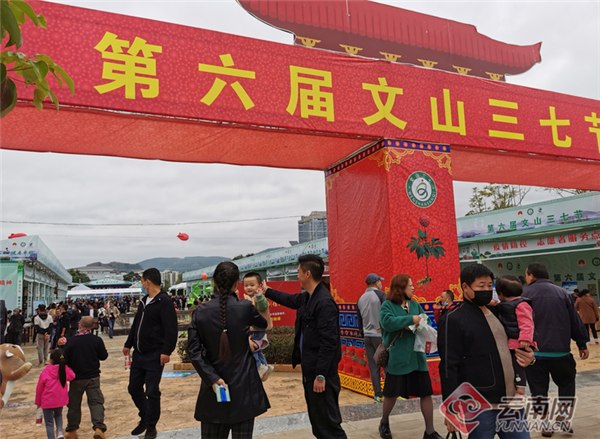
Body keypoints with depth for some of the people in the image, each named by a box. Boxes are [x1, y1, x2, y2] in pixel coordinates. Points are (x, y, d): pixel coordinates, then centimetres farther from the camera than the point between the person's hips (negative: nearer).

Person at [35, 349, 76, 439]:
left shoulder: (45, 372, -13)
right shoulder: (65, 370, -10)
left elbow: (39, 389, -5)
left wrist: (38, 402, 10)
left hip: (47, 401, -3)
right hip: (61, 400, 3)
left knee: (49, 422, 10)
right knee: (58, 415, 29)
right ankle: (60, 431, 8)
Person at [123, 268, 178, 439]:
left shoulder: (165, 302, -15)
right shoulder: (144, 301, 12)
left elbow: (171, 330, -21)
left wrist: (166, 351, -26)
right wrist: (128, 344, 24)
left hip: (154, 356, -9)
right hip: (138, 354, 9)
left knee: (152, 392, 0)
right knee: (134, 388, 16)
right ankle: (145, 418, 36)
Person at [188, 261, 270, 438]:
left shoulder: (201, 311, -5)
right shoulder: (246, 307, -9)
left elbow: (193, 351, -8)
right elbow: (264, 324, 12)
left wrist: (212, 378, -10)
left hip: (214, 385, 2)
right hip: (243, 385, -2)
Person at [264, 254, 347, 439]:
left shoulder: (324, 302, -21)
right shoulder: (307, 298, 8)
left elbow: (329, 342, -24)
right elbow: (290, 299, 30)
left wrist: (321, 375, -23)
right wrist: (267, 291, 42)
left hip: (321, 373, -10)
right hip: (309, 370, 10)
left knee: (328, 423, -1)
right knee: (317, 421, 19)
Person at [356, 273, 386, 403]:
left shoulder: (360, 299, 11)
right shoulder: (381, 295, -8)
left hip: (367, 337, 6)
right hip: (380, 336, -6)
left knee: (373, 367, 8)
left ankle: (378, 395, 12)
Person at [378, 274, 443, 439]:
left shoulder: (414, 304, 8)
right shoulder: (387, 305, -8)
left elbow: (425, 320, 7)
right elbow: (387, 322, -25)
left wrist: (419, 324, -15)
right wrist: (411, 319, -22)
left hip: (417, 356, 5)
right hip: (397, 358, -5)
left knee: (426, 392, 6)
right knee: (391, 393, 9)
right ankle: (384, 422, 35)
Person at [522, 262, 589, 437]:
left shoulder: (524, 294, 0)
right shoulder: (561, 292, 5)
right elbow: (575, 321, 7)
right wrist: (582, 344, 13)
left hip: (533, 352, -1)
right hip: (560, 350, 2)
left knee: (539, 389, 8)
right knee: (566, 382, 23)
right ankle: (562, 417, 19)